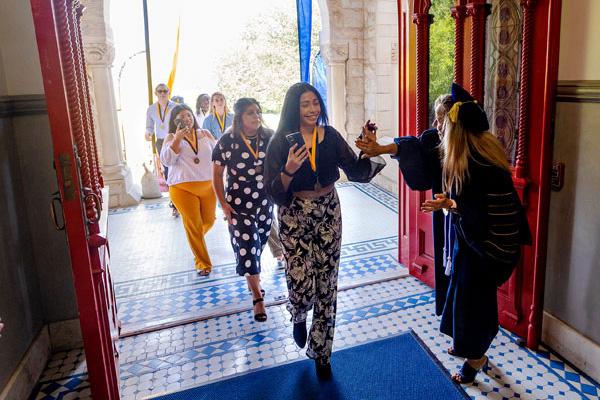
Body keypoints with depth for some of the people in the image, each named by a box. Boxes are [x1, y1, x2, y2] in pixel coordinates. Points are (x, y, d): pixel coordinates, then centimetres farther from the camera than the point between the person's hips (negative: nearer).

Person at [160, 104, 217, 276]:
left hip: (208, 185, 4)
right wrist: (177, 139, -18)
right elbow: (167, 160, -12)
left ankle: (195, 240, 48)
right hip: (183, 187, -3)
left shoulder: (205, 134, 10)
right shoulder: (172, 138, 1)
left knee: (209, 220, 14)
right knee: (193, 225, 0)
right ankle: (202, 263, 13)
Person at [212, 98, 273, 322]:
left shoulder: (269, 137, -5)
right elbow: (217, 173, -4)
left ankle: (253, 278, 42)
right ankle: (257, 297, 9)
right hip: (239, 204, -3)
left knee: (258, 244, 16)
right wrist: (223, 203, -8)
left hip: (266, 202, 3)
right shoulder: (227, 141, -11)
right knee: (246, 248, -3)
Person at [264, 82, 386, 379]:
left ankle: (320, 352, 28)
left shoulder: (331, 135, 0)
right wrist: (289, 170, -30)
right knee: (301, 286, -7)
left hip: (329, 213, 3)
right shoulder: (282, 141, -10)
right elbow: (274, 192, -13)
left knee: (326, 284, 8)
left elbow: (355, 170, 0)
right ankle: (298, 317, 34)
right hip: (295, 217, -3)